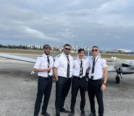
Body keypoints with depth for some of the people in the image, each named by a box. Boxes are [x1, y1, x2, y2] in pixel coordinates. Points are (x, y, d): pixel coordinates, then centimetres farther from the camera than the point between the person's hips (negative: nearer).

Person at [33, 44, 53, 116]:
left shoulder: (51, 58, 7)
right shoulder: (40, 58, -13)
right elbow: (35, 69, -17)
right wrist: (46, 69, -21)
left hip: (49, 79, 6)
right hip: (42, 79, -6)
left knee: (47, 96, 16)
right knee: (39, 96, 4)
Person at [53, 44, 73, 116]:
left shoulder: (71, 58, 9)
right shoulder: (59, 57, -11)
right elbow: (55, 69, -13)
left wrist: (71, 77, 8)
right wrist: (57, 79, -16)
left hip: (69, 79, 6)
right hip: (61, 78, -6)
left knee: (64, 94, 18)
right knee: (59, 94, 5)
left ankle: (61, 108, 36)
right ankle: (57, 110, 21)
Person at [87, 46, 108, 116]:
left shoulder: (102, 60, -10)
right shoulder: (90, 60, 5)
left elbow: (105, 72, -10)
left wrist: (104, 83, -16)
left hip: (98, 82, -5)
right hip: (90, 81, 5)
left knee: (100, 100, 4)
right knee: (91, 99, 17)